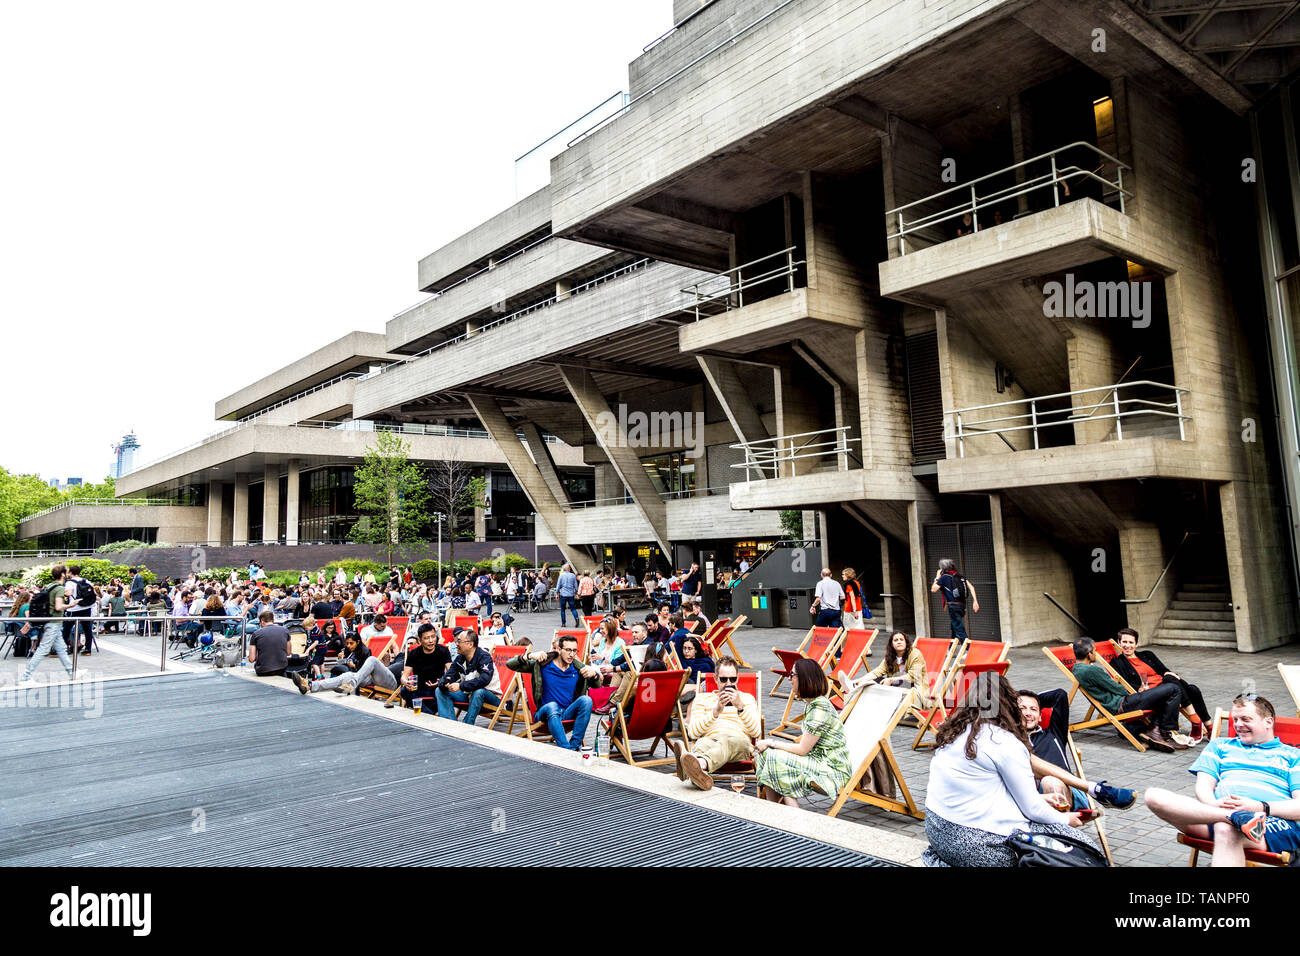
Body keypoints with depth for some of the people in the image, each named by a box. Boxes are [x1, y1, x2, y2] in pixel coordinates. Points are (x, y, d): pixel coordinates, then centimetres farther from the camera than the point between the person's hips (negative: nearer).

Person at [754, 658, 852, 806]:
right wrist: (770, 743, 0)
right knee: (763, 752, -3)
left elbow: (802, 750, -19)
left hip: (833, 770, -10)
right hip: (818, 759, 10)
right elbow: (805, 741, 10)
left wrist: (771, 743, -9)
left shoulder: (820, 708, -22)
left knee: (775, 758, -21)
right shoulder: (812, 703, 8)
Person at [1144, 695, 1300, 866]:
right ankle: (1235, 817, -38)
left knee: (1226, 830, -42)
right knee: (1153, 796, -28)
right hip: (1213, 811, 4)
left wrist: (1261, 807, -14)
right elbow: (1203, 787, 17)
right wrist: (1214, 804, -8)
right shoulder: (1220, 745, 31)